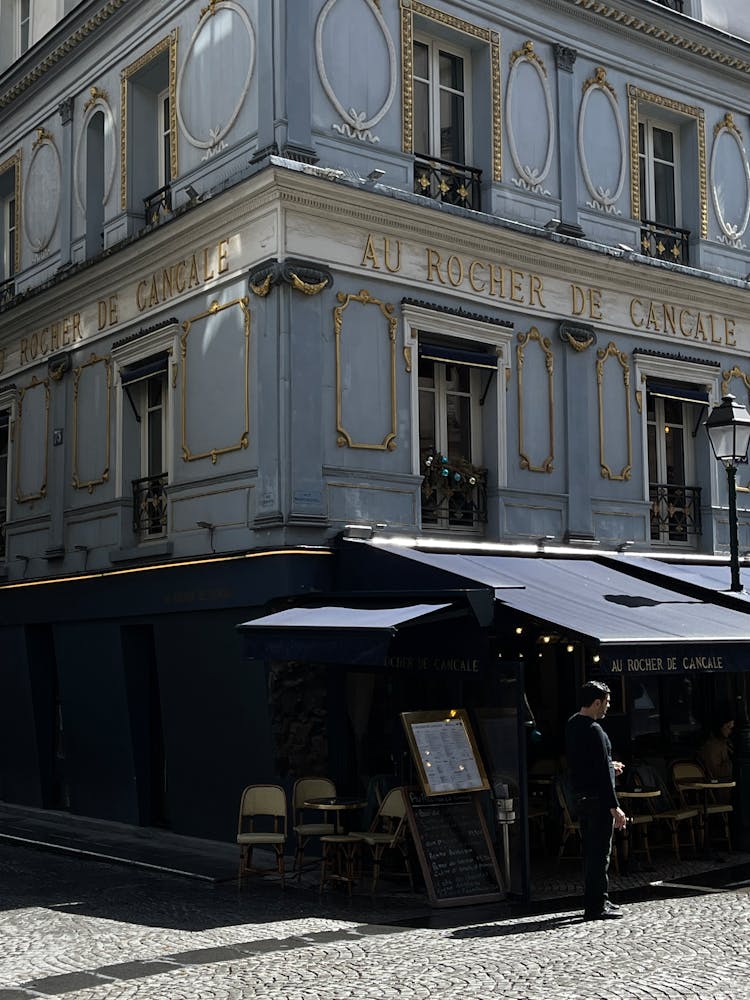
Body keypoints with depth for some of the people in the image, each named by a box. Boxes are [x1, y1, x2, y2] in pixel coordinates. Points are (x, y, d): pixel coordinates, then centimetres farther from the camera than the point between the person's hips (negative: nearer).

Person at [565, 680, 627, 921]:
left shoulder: (572, 724, 10)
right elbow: (602, 773, -21)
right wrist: (615, 807, -18)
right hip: (597, 799, -9)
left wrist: (609, 766, 24)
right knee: (600, 851, -4)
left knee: (591, 849, 17)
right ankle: (596, 906, 0)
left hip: (580, 795, 10)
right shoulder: (593, 730, -19)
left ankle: (595, 900, 25)